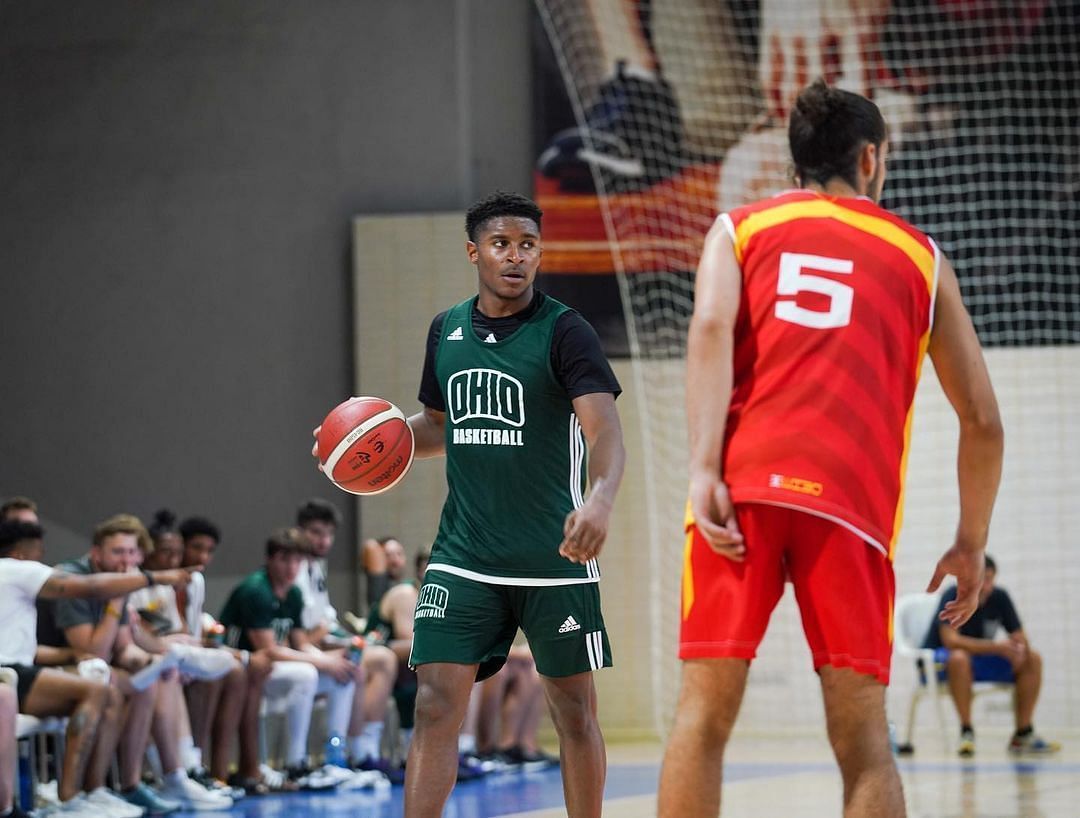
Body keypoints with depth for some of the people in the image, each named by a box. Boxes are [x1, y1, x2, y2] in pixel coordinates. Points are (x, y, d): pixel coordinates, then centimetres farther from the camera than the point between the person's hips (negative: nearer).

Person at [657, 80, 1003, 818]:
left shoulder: (740, 229, 19)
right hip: (851, 501, 0)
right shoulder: (920, 257, 22)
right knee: (862, 736, 3)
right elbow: (982, 420, 20)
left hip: (742, 487, 0)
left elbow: (711, 329, -2)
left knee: (705, 713, 2)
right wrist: (971, 545, 30)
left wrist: (704, 471, -10)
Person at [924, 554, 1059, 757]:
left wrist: (1021, 649, -30)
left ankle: (1023, 735, -11)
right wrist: (996, 647, -39)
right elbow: (950, 640, -32)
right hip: (940, 659, -6)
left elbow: (1019, 638, -4)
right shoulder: (953, 596, -20)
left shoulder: (1000, 597, -5)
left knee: (1033, 659, -11)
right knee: (959, 658, -40)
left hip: (981, 659, 6)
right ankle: (966, 731, -31)